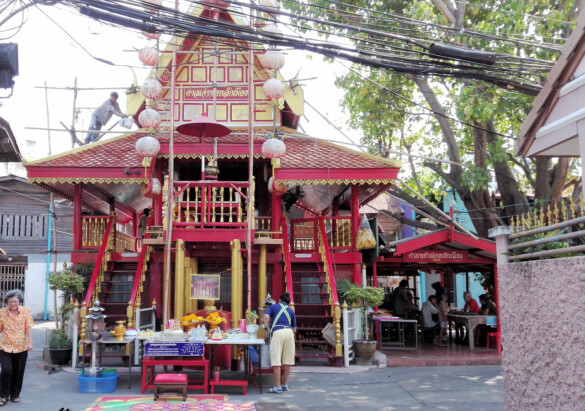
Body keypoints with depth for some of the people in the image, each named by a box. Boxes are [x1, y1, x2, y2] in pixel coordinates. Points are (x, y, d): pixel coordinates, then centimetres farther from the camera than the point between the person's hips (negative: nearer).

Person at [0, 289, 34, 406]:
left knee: (18, 372, 7)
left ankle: (15, 395, 24)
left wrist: (30, 342, -13)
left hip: (21, 347, 1)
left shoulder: (26, 311, 1)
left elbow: (29, 327, -4)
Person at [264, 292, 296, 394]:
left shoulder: (273, 306, 17)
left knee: (276, 361, -2)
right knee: (287, 361, 11)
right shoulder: (291, 311, 23)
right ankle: (284, 384, 18)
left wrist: (269, 329, 13)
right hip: (289, 332, 3)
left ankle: (278, 387, -4)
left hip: (277, 332, -3)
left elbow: (266, 318, -1)